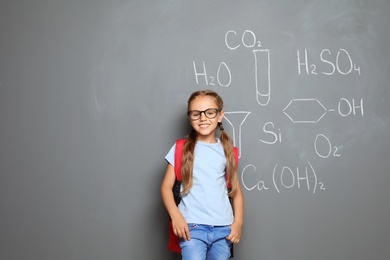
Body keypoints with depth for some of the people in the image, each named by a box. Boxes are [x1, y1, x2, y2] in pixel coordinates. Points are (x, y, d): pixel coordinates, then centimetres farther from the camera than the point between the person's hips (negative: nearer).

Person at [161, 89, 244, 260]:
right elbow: (166, 186, 2)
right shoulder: (181, 149, 3)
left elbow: (236, 190, 12)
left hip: (223, 228, 3)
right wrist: (175, 216, -13)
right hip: (192, 227, -3)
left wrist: (238, 222, 0)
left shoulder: (226, 150, 9)